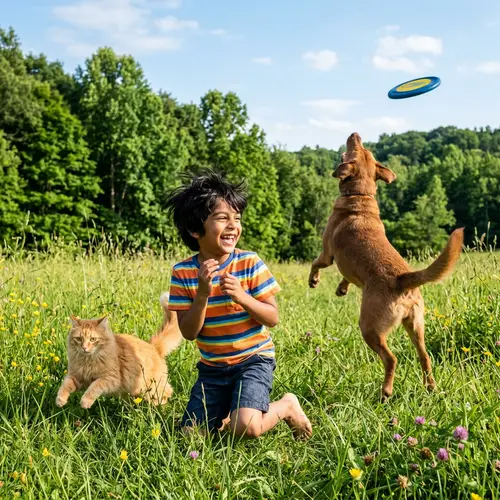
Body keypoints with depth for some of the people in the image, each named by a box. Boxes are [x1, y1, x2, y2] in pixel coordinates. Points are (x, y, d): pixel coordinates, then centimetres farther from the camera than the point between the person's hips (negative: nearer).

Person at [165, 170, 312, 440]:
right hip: (212, 367, 3)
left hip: (254, 359, -3)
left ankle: (287, 407, 7)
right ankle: (228, 409, 29)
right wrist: (203, 294, -24)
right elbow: (189, 332, -9)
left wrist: (241, 296, -26)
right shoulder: (183, 272, -8)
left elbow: (273, 318, -10)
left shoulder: (250, 263, -12)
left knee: (246, 427, -24)